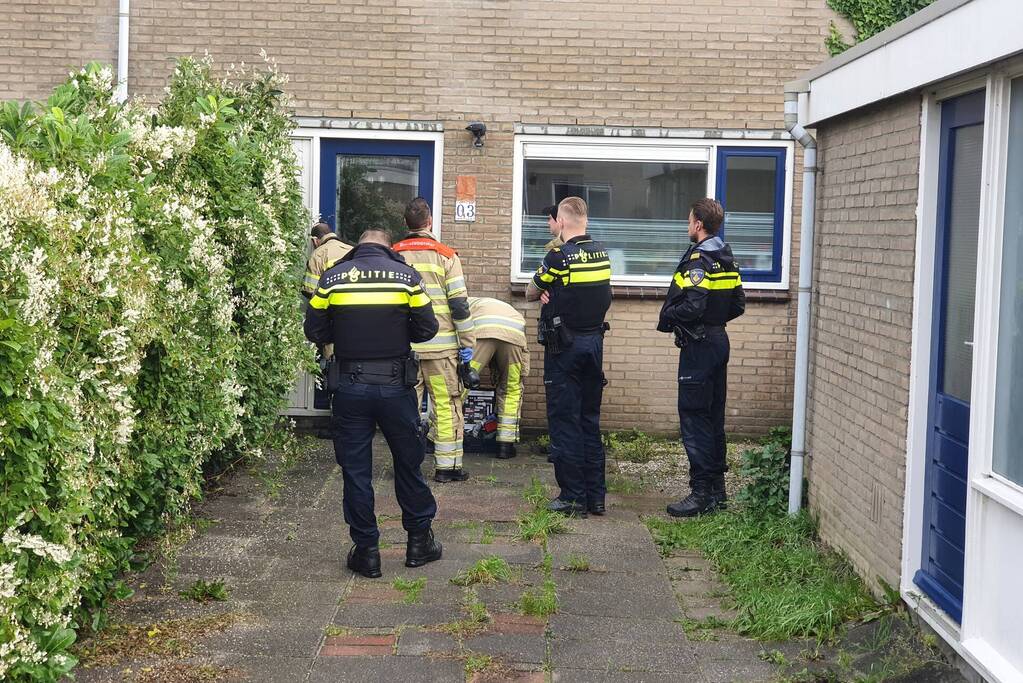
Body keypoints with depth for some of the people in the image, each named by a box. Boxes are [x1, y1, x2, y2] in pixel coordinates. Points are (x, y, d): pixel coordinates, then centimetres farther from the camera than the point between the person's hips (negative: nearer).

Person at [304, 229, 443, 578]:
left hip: (350, 389, 0)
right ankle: (419, 542, 25)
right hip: (396, 385, 0)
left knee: (355, 470, 9)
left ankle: (366, 551, 13)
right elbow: (427, 328, -2)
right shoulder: (406, 275, -3)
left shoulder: (332, 277, -1)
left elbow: (315, 331, 1)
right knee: (408, 464, 15)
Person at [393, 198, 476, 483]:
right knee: (446, 405, 5)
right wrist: (467, 344, -1)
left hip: (402, 346, 3)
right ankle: (448, 466, 7)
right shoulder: (446, 255, -4)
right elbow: (459, 304, -6)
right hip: (441, 345, -3)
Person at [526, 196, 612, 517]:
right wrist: (553, 293, 1)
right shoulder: (601, 253, 4)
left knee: (564, 421, 1)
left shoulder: (559, 256, -15)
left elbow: (530, 293, -2)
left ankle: (573, 497, 3)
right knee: (590, 420, 12)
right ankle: (596, 496, 16)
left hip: (564, 347, -6)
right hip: (594, 341, 6)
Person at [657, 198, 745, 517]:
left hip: (698, 345, -9)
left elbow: (691, 308, -25)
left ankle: (702, 493, -5)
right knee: (714, 416, 14)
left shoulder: (698, 260, -16)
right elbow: (738, 305, 15)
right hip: (719, 341, 9)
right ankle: (717, 488, 20)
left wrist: (666, 317, -9)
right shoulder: (727, 260, 11)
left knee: (693, 417, -6)